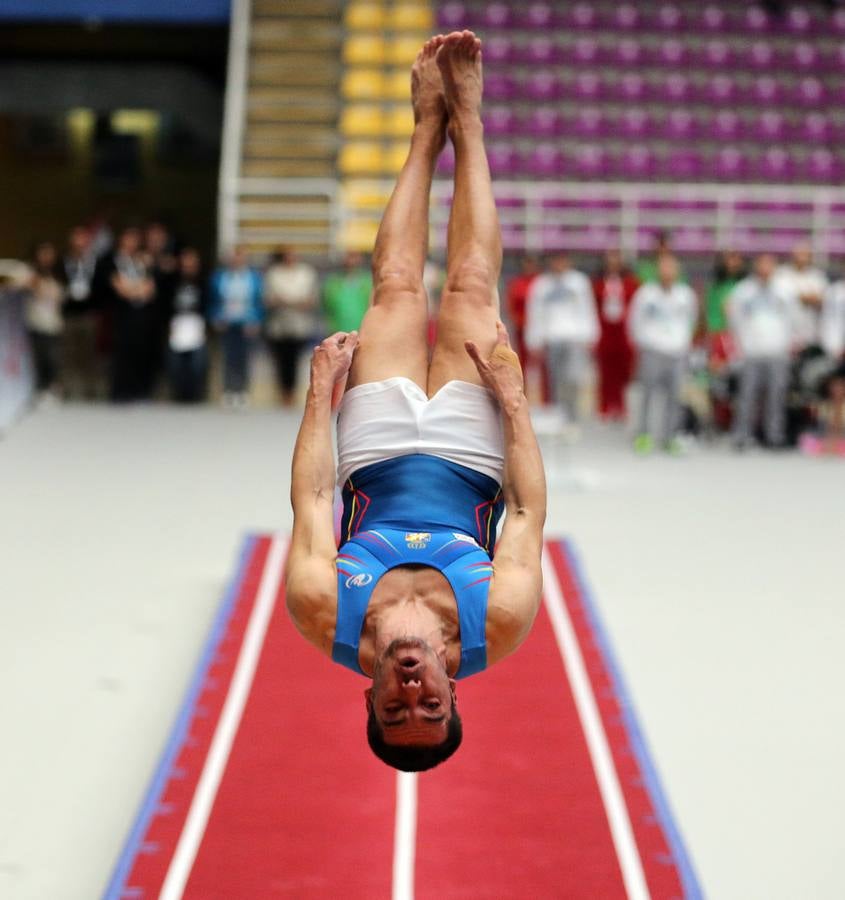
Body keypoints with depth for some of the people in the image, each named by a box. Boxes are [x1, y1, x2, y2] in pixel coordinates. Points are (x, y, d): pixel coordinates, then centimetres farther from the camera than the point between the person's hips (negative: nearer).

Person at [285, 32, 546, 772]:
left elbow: (312, 500, -25)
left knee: (397, 289, 4)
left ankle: (432, 126, 31)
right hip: (469, 459, 0)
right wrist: (514, 401, -18)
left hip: (380, 457, 0)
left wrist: (321, 389, -16)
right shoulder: (498, 626, -39)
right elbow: (530, 512, -25)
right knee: (470, 292, 1)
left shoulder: (326, 613, -40)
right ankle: (464, 123, 26)